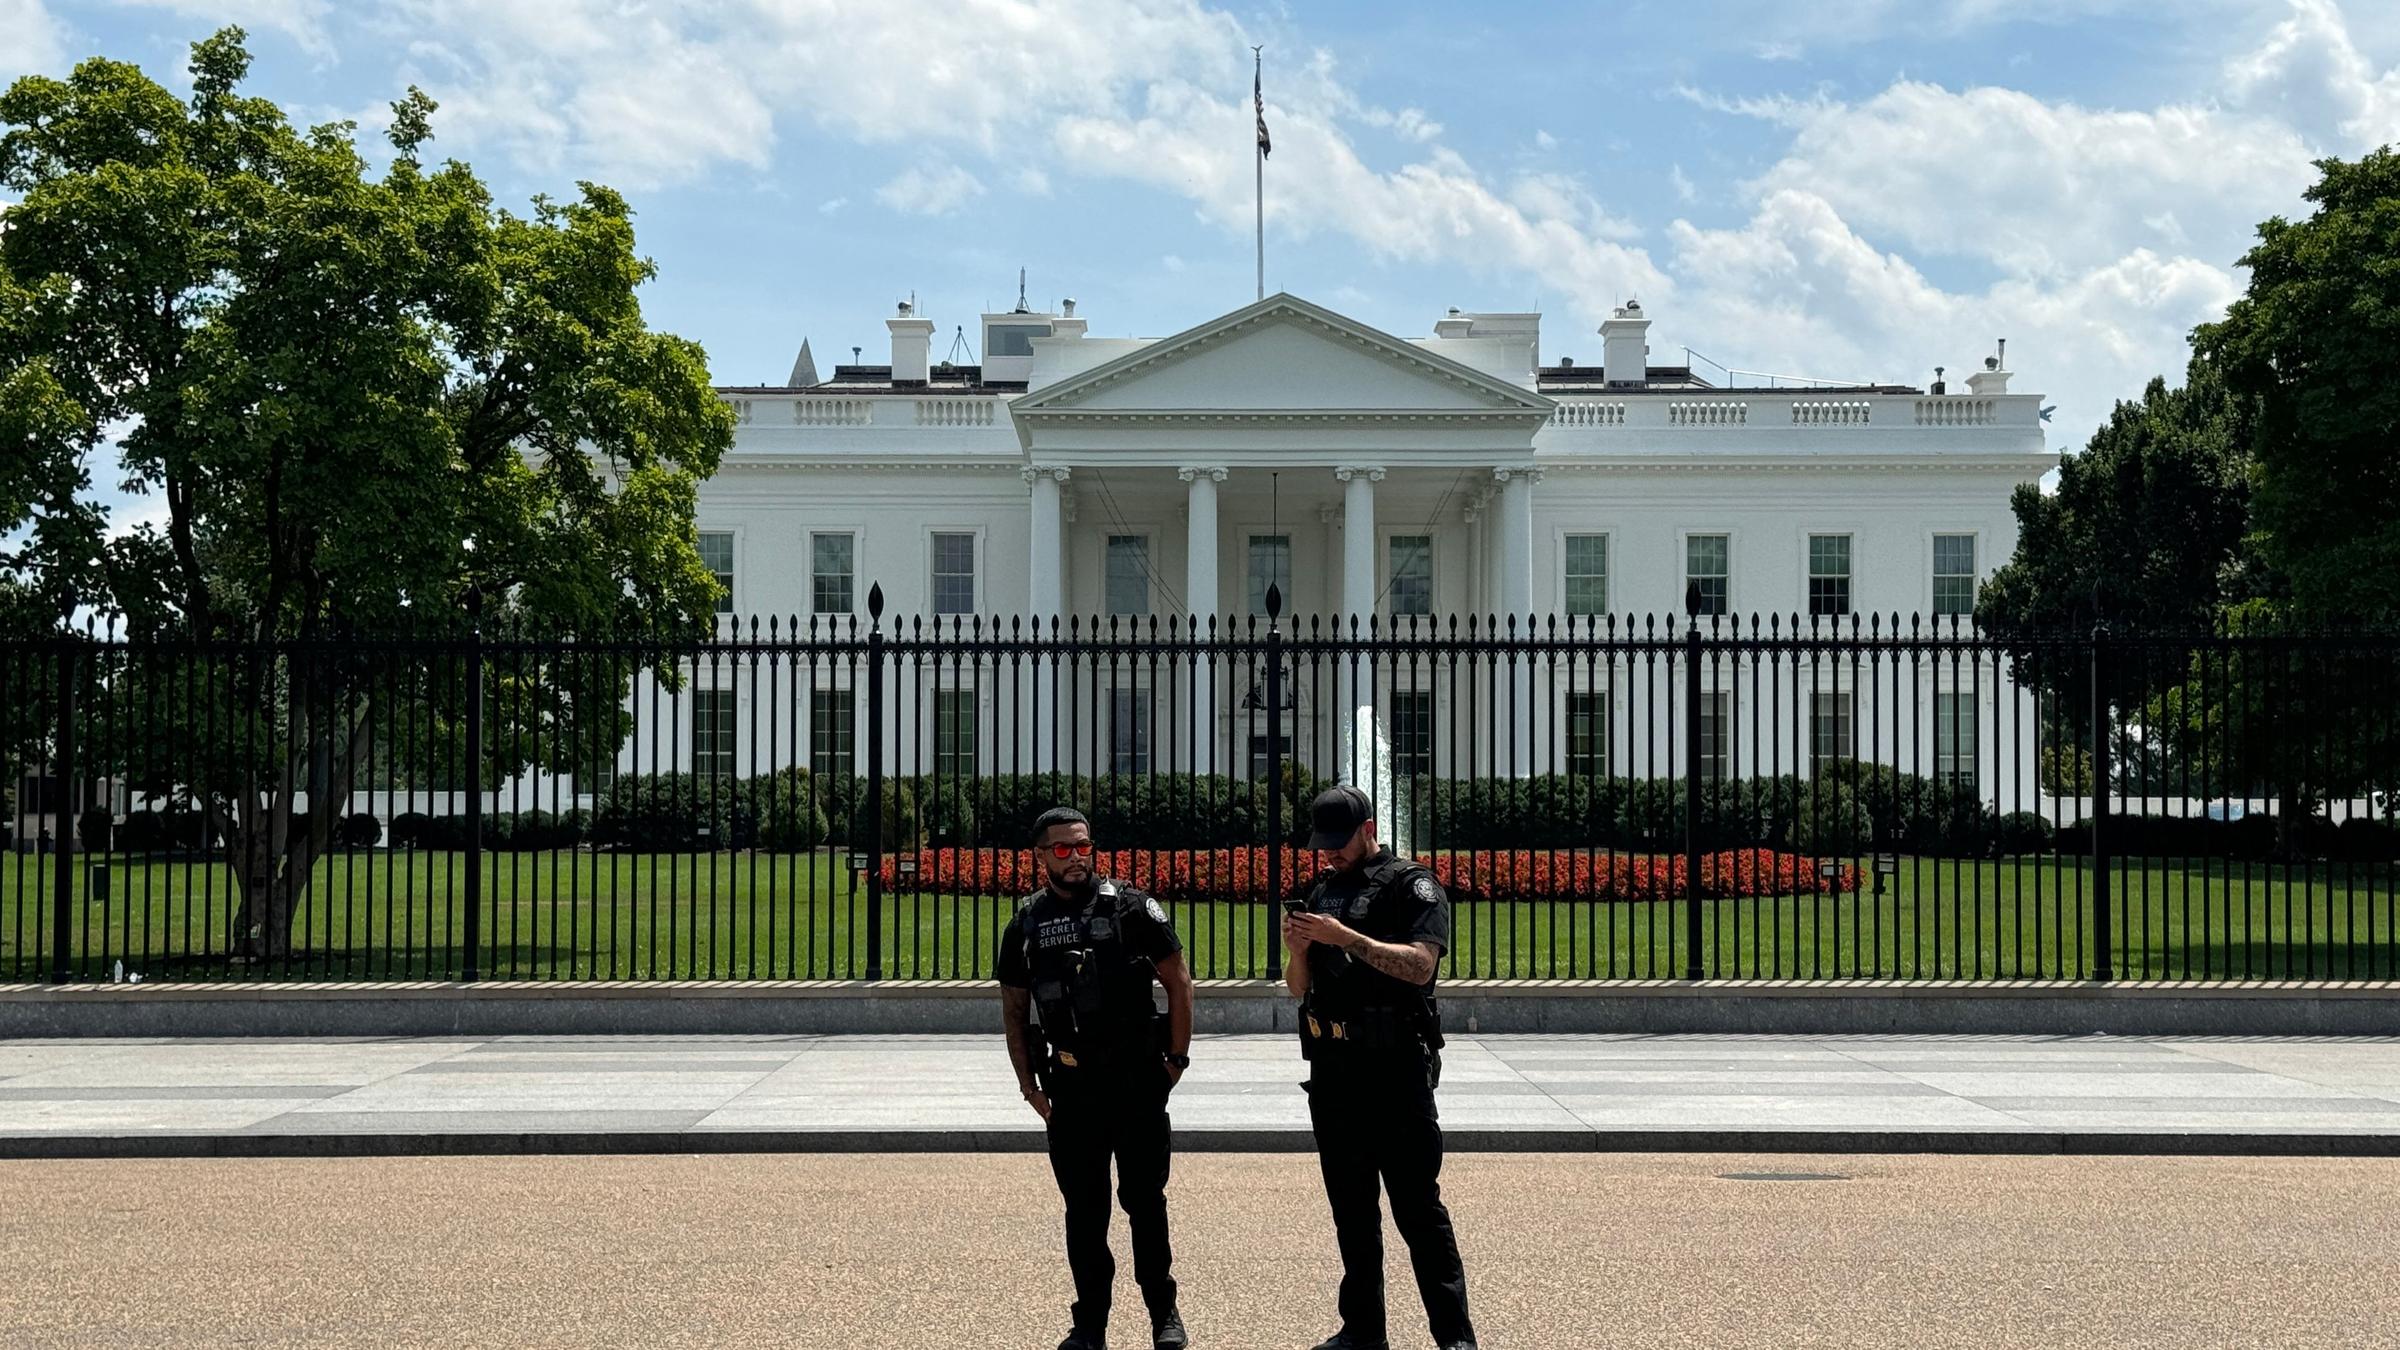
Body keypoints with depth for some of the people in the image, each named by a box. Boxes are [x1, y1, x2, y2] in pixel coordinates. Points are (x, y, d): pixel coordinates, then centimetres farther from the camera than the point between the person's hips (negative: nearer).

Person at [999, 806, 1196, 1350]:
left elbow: (1178, 983, 1)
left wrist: (1176, 1058, -2)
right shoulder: (1025, 927, 7)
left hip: (1137, 1081, -3)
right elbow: (1014, 1011, 13)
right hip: (1069, 1085, 3)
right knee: (1083, 1209, 7)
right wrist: (1029, 1084, 7)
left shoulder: (1130, 908, -3)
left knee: (1144, 1200, 2)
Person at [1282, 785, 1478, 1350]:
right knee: (1351, 1207, 11)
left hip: (1395, 1069, -7)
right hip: (1332, 1068, 7)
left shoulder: (1411, 884, -3)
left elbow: (1419, 963, -17)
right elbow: (1300, 988, 18)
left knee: (1418, 1207, -7)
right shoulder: (1323, 893, 17)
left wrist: (1344, 937, -22)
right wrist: (1298, 950, -3)